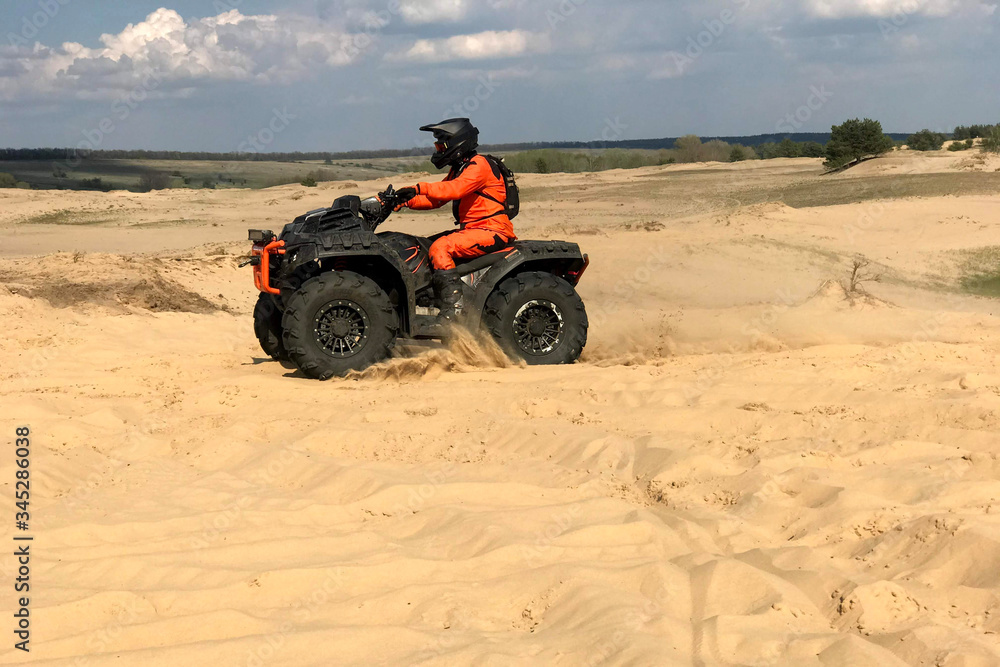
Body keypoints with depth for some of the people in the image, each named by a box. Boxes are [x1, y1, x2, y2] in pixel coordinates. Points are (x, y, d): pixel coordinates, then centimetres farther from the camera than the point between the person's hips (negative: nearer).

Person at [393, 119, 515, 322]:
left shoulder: (479, 165, -11)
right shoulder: (459, 170, 21)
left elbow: (455, 189, -28)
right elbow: (435, 200, 17)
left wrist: (420, 188, -34)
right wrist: (405, 200, 2)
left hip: (492, 231, -11)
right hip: (472, 229, 11)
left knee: (440, 248, -29)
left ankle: (453, 306, -34)